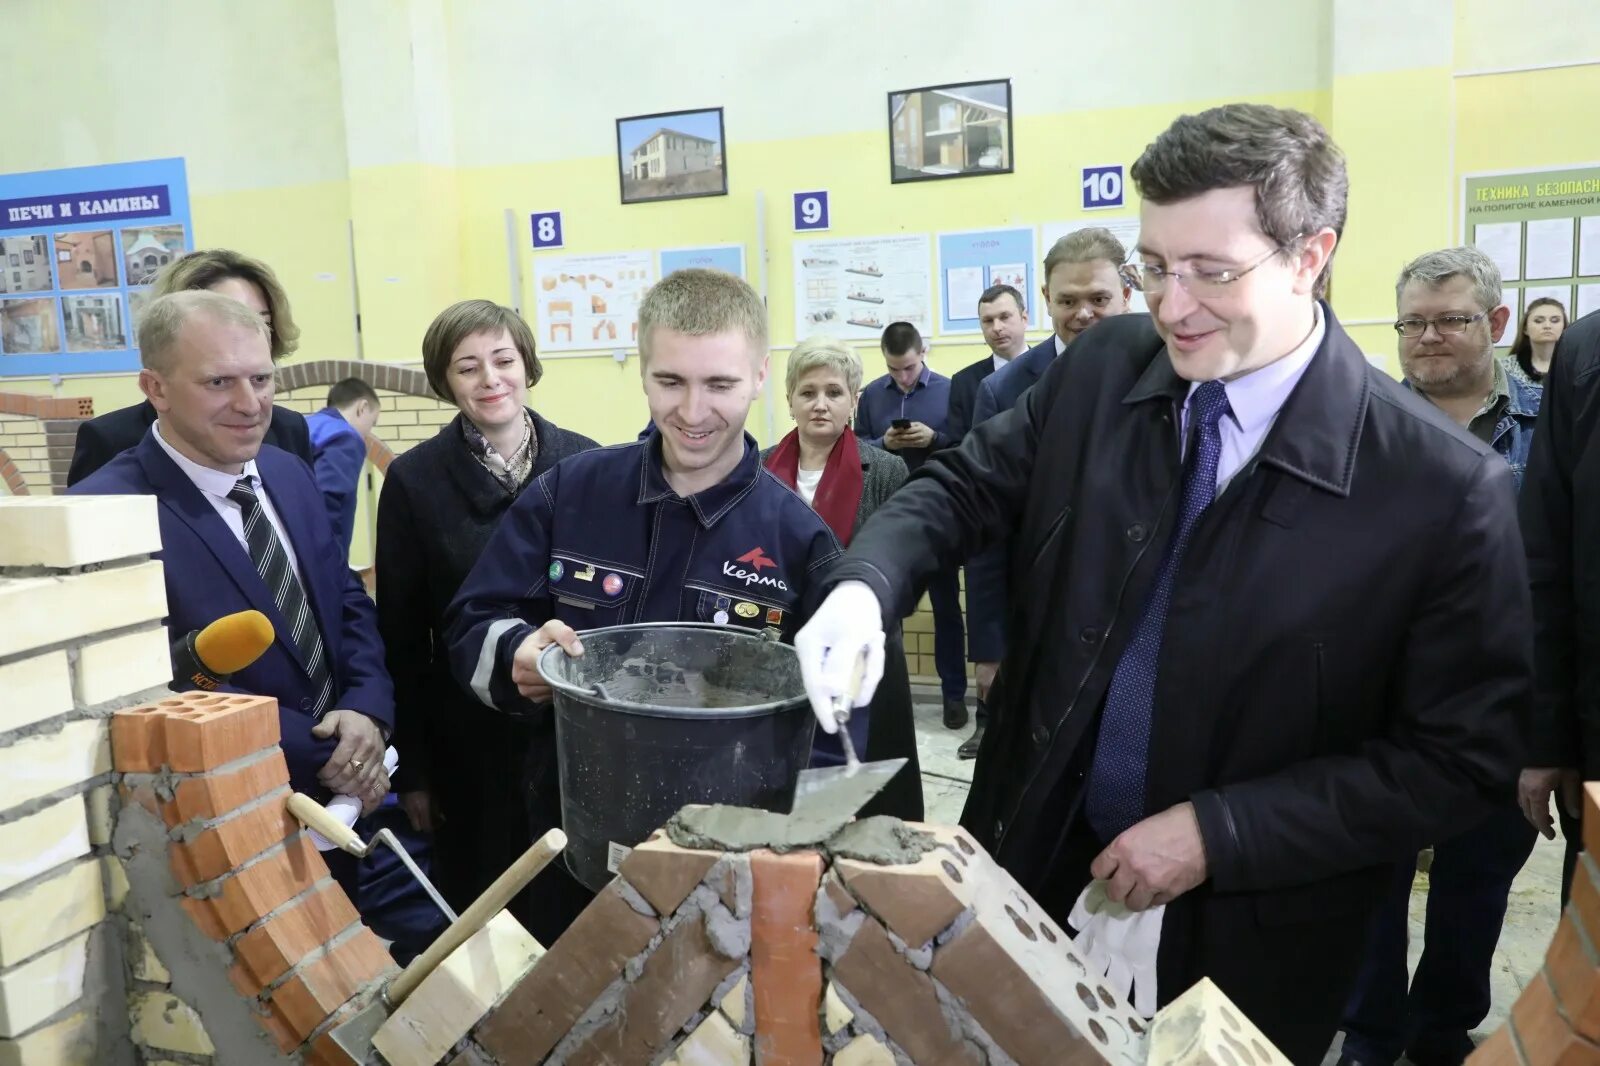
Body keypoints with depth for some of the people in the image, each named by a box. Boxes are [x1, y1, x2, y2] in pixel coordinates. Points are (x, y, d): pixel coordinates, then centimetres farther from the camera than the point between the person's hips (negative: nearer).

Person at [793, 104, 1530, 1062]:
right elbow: (966, 486, 1)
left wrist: (1218, 832, -19)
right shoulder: (1103, 372, -7)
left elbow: (1459, 758, -14)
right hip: (1037, 864, 4)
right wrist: (867, 585, -19)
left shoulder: (1446, 488, -19)